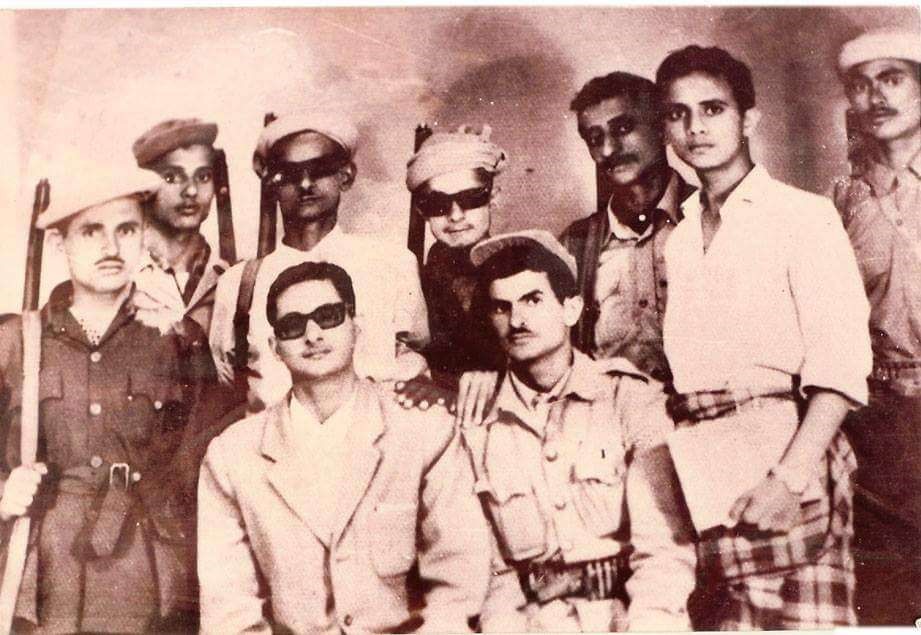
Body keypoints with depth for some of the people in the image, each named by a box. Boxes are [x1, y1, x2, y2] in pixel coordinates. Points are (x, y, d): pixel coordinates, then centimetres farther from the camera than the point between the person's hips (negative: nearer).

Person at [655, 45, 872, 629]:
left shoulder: (803, 215, 0)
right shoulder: (678, 238, 16)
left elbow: (842, 365, -9)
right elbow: (678, 365, 13)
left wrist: (789, 478, -18)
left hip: (783, 455, -4)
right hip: (698, 478, 4)